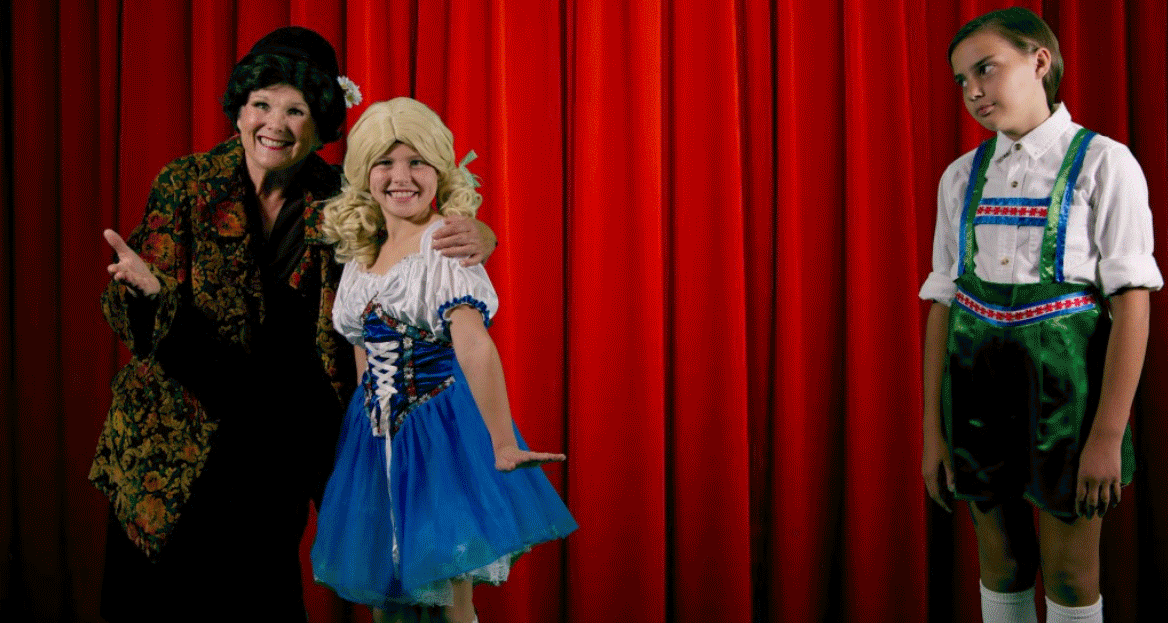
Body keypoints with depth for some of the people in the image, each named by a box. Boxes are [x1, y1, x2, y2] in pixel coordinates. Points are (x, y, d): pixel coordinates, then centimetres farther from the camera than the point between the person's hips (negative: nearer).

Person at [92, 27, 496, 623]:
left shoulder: (338, 201, -3)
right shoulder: (184, 184, -7)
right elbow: (125, 313, -9)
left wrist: (473, 238, -17)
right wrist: (146, 288, -34)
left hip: (283, 441, 1)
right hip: (176, 435, -1)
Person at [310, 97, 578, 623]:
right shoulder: (360, 248, 6)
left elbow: (473, 343, -27)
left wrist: (503, 446, -34)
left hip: (440, 426, -6)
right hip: (374, 430, 6)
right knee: (377, 578, 14)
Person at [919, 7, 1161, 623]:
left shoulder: (1102, 163, -6)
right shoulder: (962, 177, 7)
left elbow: (1132, 303, -12)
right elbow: (943, 301, 5)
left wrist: (1108, 434, -18)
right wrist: (933, 430, 2)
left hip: (1065, 376, -4)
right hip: (978, 383, 4)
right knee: (1001, 565, 12)